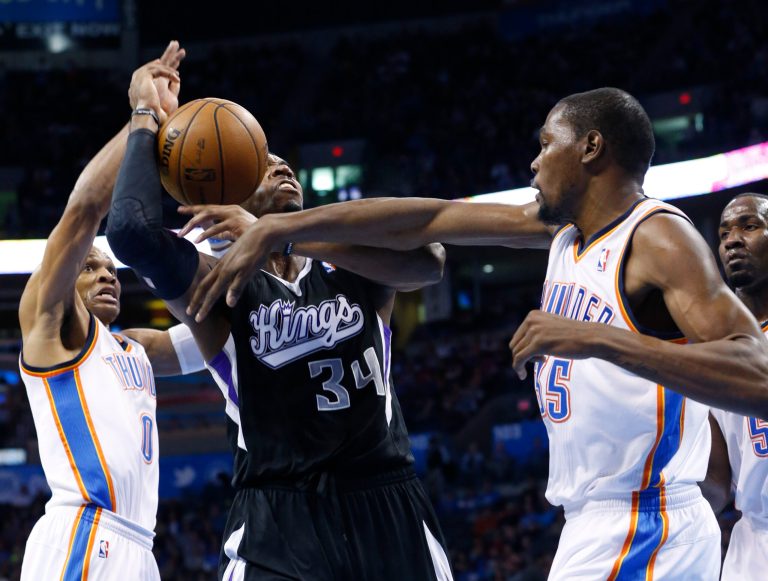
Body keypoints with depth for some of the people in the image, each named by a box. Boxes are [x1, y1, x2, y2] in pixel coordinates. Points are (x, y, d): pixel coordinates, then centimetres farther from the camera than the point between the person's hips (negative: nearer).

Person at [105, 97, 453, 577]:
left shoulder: (354, 267, 8)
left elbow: (428, 259, -16)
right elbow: (132, 231, -17)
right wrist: (145, 125, -2)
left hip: (389, 509, 3)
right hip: (279, 518, -3)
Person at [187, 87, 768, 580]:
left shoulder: (660, 239, -15)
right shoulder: (564, 224, 10)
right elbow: (424, 220, 11)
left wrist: (596, 339, -35)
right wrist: (275, 228, 7)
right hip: (594, 527, 9)